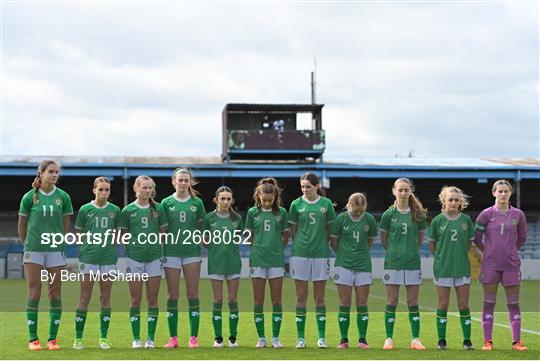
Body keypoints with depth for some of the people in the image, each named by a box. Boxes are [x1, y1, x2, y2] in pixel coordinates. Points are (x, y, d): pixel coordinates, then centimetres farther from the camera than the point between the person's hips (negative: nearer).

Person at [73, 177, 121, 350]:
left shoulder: (114, 210, 5)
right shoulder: (85, 209, 1)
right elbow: (79, 234, 7)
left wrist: (108, 242, 1)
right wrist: (91, 242, -2)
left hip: (109, 258, 2)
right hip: (88, 257, -1)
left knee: (105, 298, 5)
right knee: (84, 297, 0)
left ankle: (103, 337, 12)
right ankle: (78, 337, 5)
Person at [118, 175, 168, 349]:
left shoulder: (158, 209, 4)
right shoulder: (128, 210, 1)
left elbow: (163, 232, 11)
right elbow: (123, 234, 7)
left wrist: (158, 246, 1)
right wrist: (132, 244, -5)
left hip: (154, 257, 1)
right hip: (134, 257, -1)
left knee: (152, 298, 2)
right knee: (136, 299, 2)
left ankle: (151, 338, 8)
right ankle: (136, 338, 8)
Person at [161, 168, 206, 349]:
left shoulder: (197, 203, 5)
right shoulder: (166, 202, 3)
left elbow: (201, 227, 12)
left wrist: (202, 241, 2)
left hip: (192, 252, 0)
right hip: (171, 251, 0)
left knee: (192, 294, -1)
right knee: (172, 295, 2)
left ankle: (194, 337, 4)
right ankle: (173, 337, 8)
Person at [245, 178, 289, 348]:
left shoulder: (281, 212, 4)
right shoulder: (253, 212, 5)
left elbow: (286, 235, 11)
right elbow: (249, 236, 11)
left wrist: (277, 250, 6)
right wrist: (259, 249, 5)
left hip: (276, 259, 0)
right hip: (257, 259, 0)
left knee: (276, 300, 1)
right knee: (258, 300, 1)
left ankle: (276, 338, 7)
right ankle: (261, 338, 8)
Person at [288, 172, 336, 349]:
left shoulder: (326, 203, 2)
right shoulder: (296, 204, 1)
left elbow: (330, 229, 9)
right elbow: (293, 230, 7)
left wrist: (322, 244, 4)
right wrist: (300, 245, 1)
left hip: (320, 254, 0)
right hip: (300, 254, 0)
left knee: (320, 297, 5)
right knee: (301, 296, 2)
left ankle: (321, 337, 10)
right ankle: (300, 337, 7)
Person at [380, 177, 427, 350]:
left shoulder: (418, 214, 3)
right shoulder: (389, 214, -2)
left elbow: (420, 238, 13)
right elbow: (383, 240, 7)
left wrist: (411, 251, 9)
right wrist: (394, 252, 8)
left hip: (413, 263, 1)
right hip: (393, 263, -1)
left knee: (413, 302, 4)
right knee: (391, 302, 2)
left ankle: (415, 339, 9)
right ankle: (389, 339, 10)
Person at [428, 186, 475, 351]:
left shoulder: (466, 220, 3)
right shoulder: (437, 220, -1)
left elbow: (469, 242, 14)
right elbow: (431, 243, 7)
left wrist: (460, 256, 9)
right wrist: (440, 258, 4)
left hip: (462, 268, 1)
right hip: (442, 268, -1)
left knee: (463, 304, 2)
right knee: (443, 304, 3)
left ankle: (467, 340, 7)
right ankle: (441, 340, 11)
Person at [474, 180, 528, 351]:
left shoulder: (518, 215, 3)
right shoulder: (486, 214, -2)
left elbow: (522, 238, 16)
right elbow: (476, 237, 4)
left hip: (511, 264, 1)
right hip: (490, 264, -1)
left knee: (513, 303, 4)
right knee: (489, 302, 2)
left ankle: (516, 341, 8)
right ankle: (487, 341, 7)